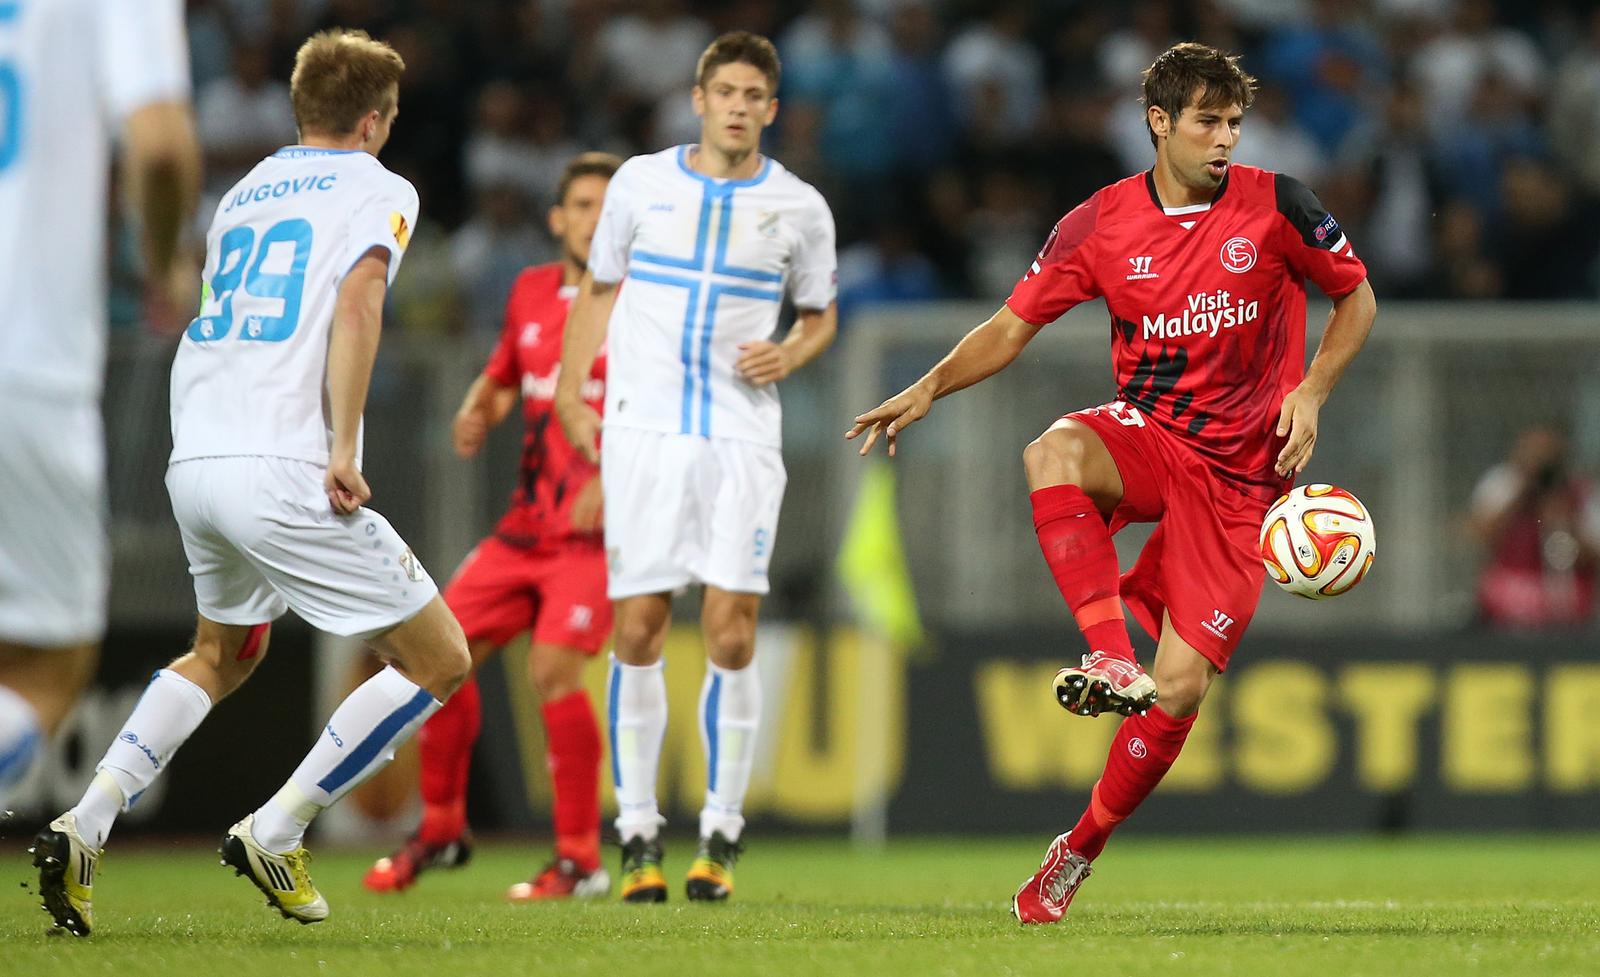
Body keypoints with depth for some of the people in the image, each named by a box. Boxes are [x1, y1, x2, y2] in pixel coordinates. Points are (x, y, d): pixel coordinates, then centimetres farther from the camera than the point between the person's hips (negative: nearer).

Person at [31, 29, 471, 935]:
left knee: (223, 653, 30)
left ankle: (84, 828, 12)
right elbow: (357, 302, -15)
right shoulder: (380, 190, 2)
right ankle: (273, 835, -1)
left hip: (194, 462, 7)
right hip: (286, 471, -7)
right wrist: (344, 447, -20)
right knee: (439, 659, 4)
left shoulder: (244, 194, 22)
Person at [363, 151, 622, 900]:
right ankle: (441, 826, 19)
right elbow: (501, 377, 27)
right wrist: (477, 414, 4)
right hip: (528, 522, 6)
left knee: (553, 668, -20)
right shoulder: (531, 293, 11)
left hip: (600, 530, -6)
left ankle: (580, 859, -8)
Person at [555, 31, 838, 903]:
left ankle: (722, 833, 3)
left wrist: (790, 355, -5)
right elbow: (599, 291, 14)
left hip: (742, 436, 0)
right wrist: (571, 397, 5)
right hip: (644, 430, 0)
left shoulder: (799, 208, 4)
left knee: (731, 632, -8)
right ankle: (638, 832, 5)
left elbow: (820, 315, 17)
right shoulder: (640, 183, 5)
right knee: (637, 628, -4)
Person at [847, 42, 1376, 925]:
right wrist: (930, 387, -13)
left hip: (1239, 477, -1)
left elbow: (1355, 297, 7)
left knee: (1182, 686, -11)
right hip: (1144, 436, 1)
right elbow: (1013, 325, 3)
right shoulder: (1101, 225, -2)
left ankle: (1077, 853, 7)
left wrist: (1310, 393, -8)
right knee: (1051, 456, -37)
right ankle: (1109, 658, -39)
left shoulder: (1274, 206, -5)